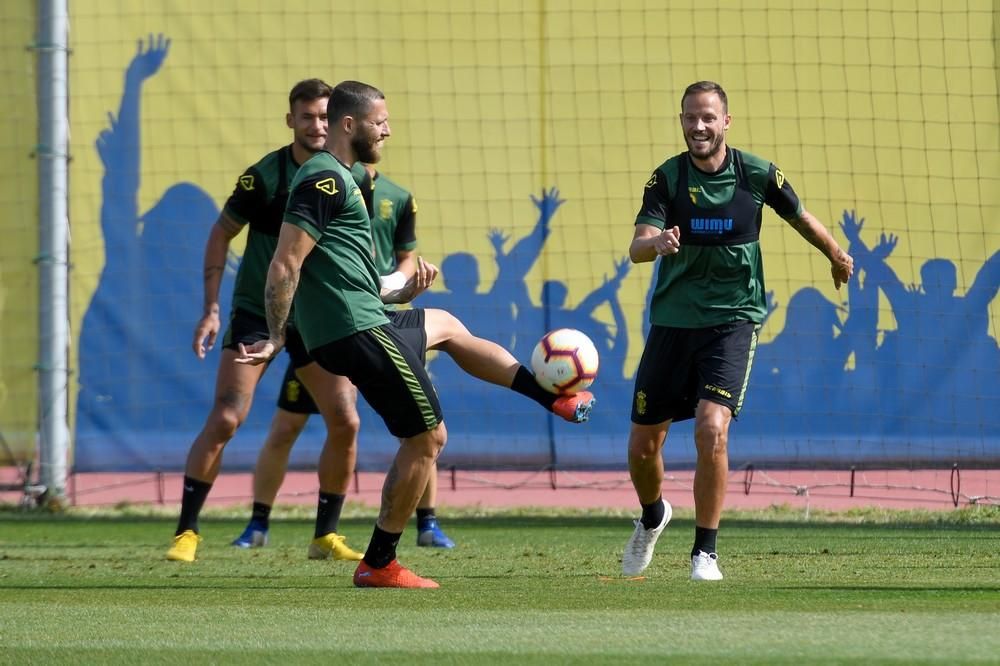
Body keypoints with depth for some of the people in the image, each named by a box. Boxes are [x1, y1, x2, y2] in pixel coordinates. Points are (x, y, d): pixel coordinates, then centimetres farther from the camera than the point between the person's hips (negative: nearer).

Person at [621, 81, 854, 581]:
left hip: (732, 319, -2)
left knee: (712, 429, -22)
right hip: (672, 320, 2)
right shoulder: (667, 178, -6)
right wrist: (656, 243, -41)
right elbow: (637, 247, -18)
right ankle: (652, 518, 39)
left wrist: (837, 256, 29)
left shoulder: (756, 174, -5)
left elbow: (801, 218, 14)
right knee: (643, 445, 6)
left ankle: (704, 552, -9)